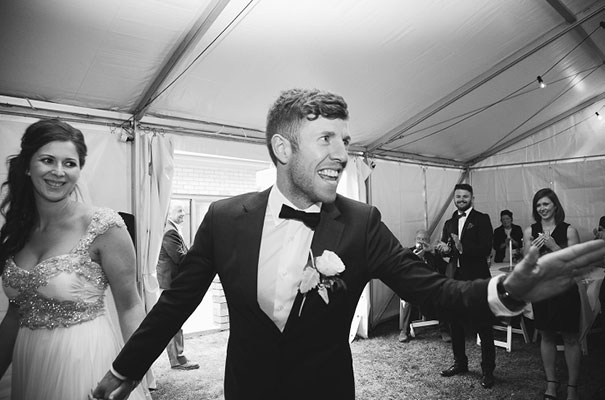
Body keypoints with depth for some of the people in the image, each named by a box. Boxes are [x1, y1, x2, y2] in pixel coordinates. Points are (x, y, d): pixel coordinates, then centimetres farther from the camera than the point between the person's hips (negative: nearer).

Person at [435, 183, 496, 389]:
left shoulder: (482, 219, -5)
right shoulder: (449, 223, 12)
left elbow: (486, 249, -16)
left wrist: (462, 247, -30)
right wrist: (444, 249, -10)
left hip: (477, 279, -6)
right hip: (455, 279, 6)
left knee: (484, 326, 3)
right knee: (455, 324, 15)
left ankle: (488, 370, 17)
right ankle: (460, 363, 31)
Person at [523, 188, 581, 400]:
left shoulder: (569, 230, -5)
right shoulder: (530, 231, 2)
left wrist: (554, 247, -20)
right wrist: (533, 248, -16)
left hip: (565, 289, -2)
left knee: (570, 338, 5)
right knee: (546, 336, 13)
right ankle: (551, 383, 27)